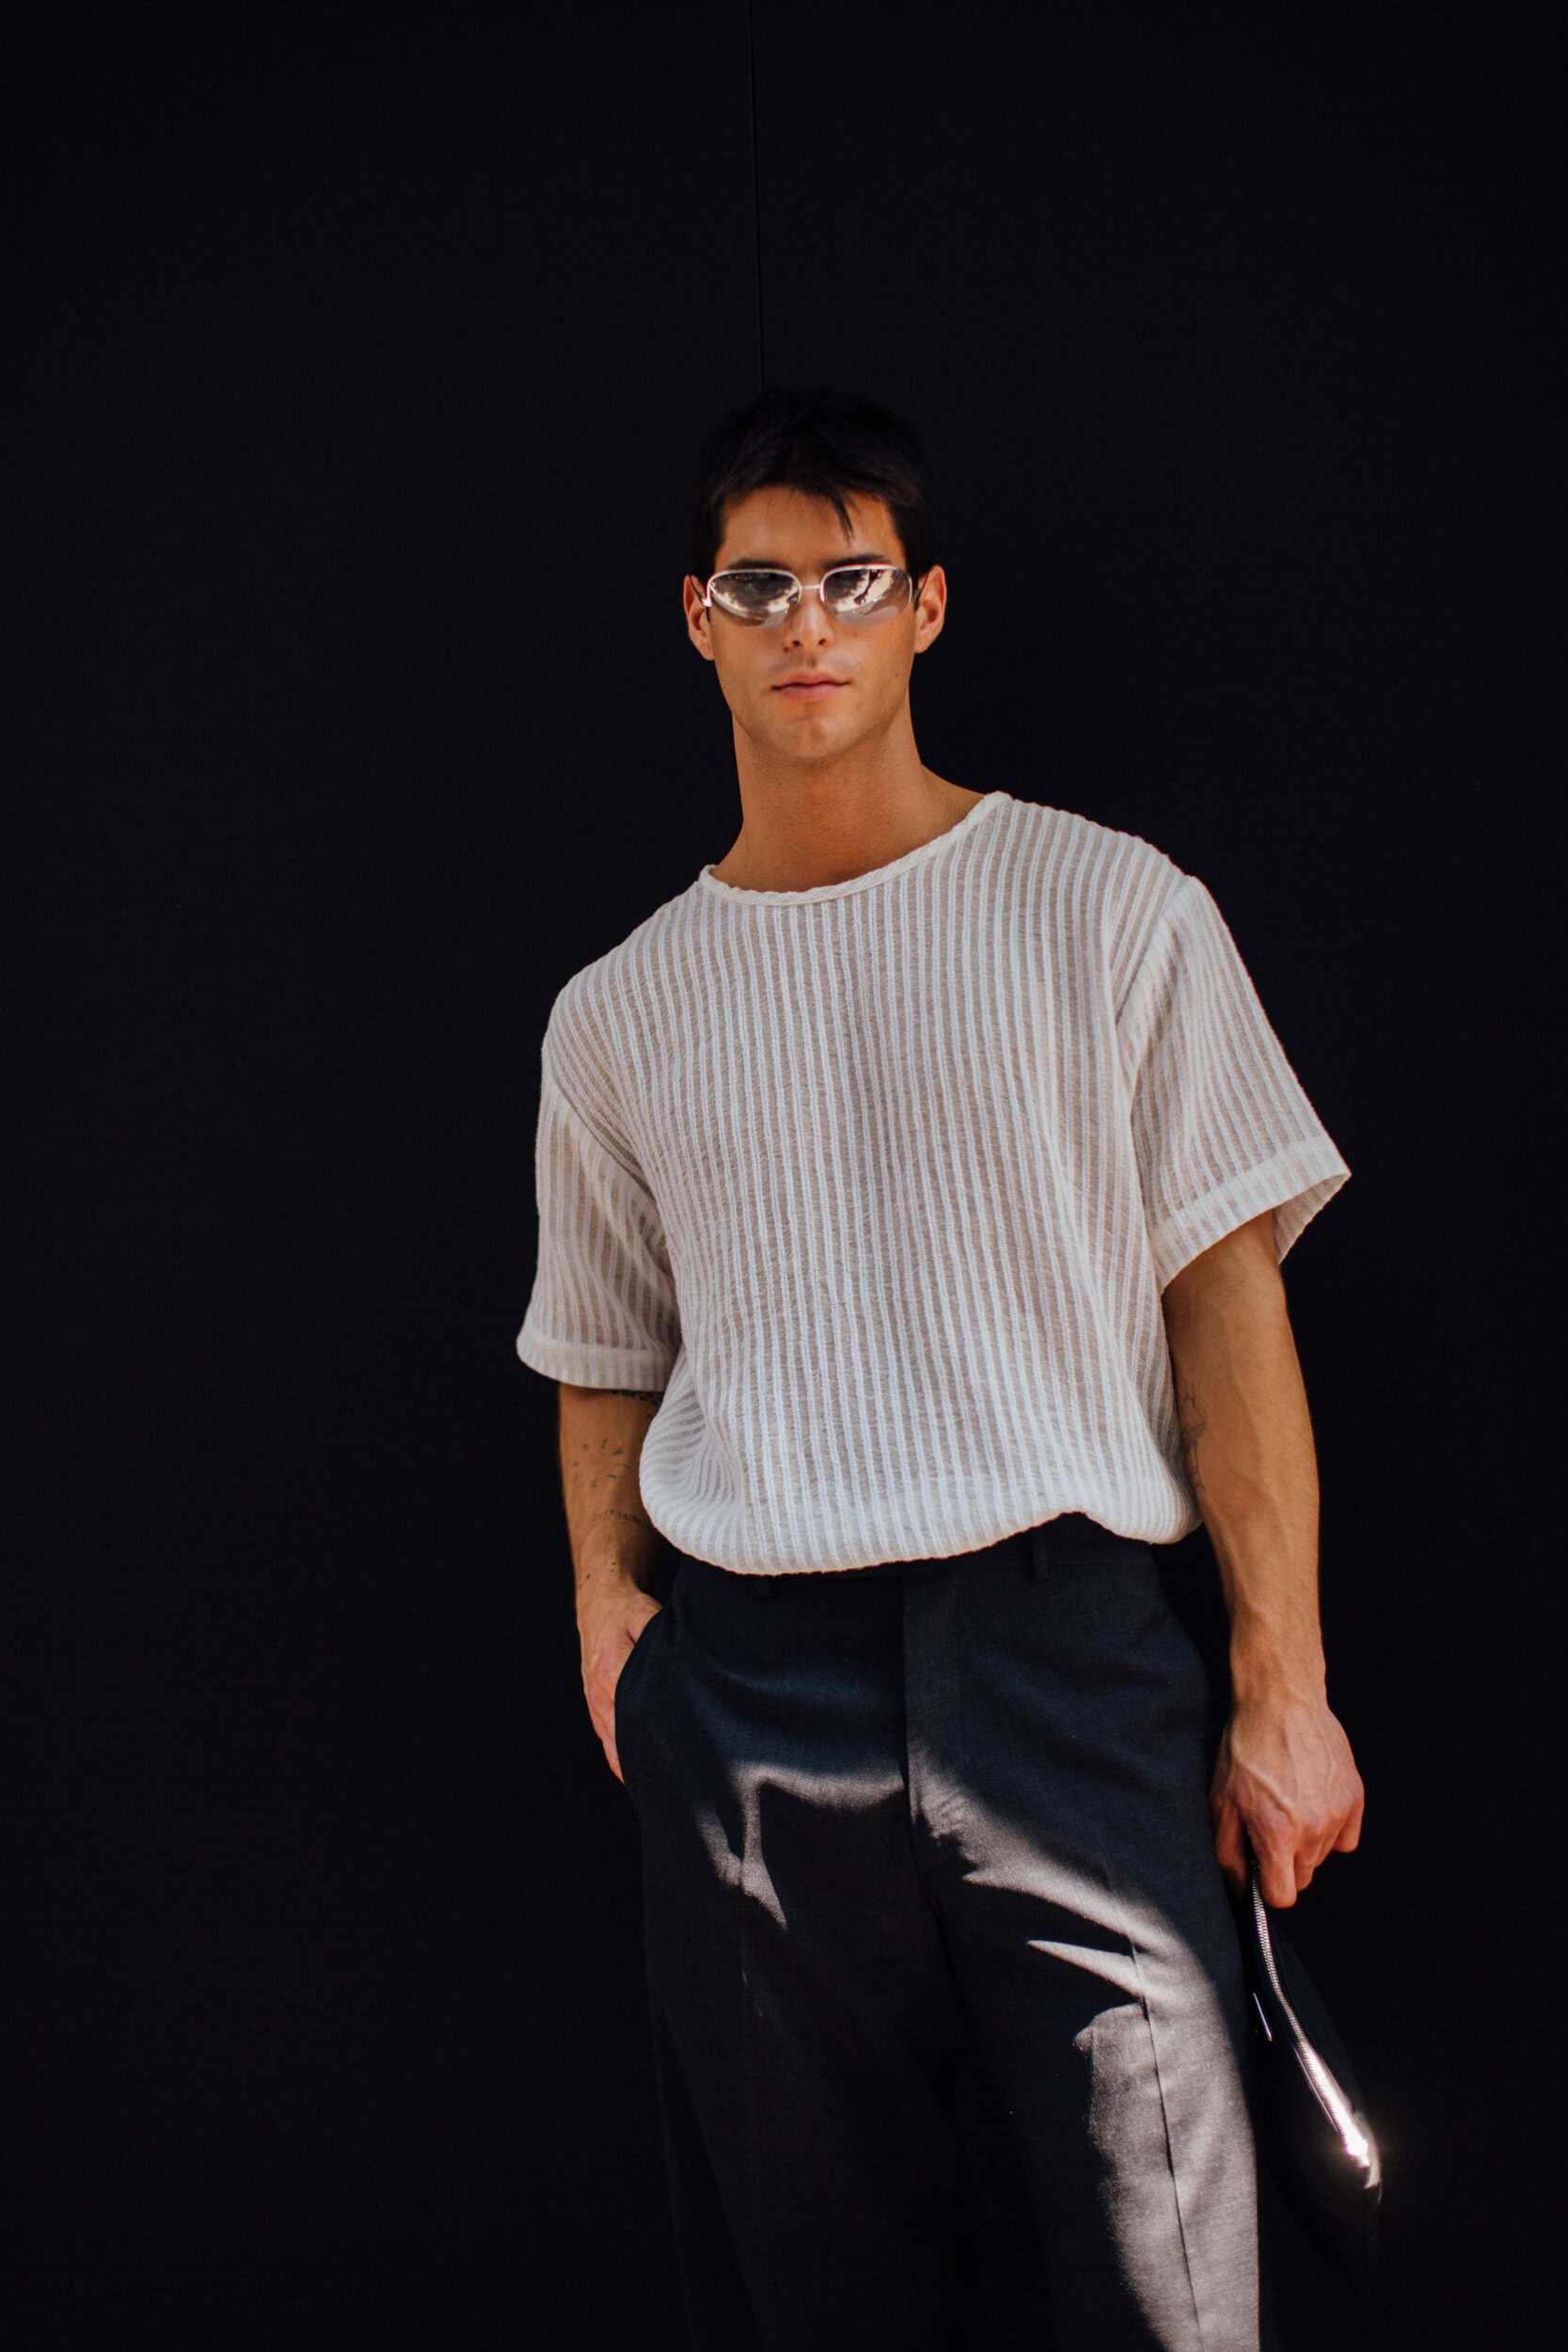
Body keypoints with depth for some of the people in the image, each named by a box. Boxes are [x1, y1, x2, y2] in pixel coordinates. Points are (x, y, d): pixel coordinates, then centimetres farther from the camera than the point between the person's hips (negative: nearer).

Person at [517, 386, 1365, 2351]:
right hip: (745, 1674, 3)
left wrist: (1284, 1681, -3)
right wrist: (609, 1602, 1)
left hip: (1063, 1637, -2)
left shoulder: (1113, 911, 6)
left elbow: (1226, 1291, 3)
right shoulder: (620, 1011, 15)